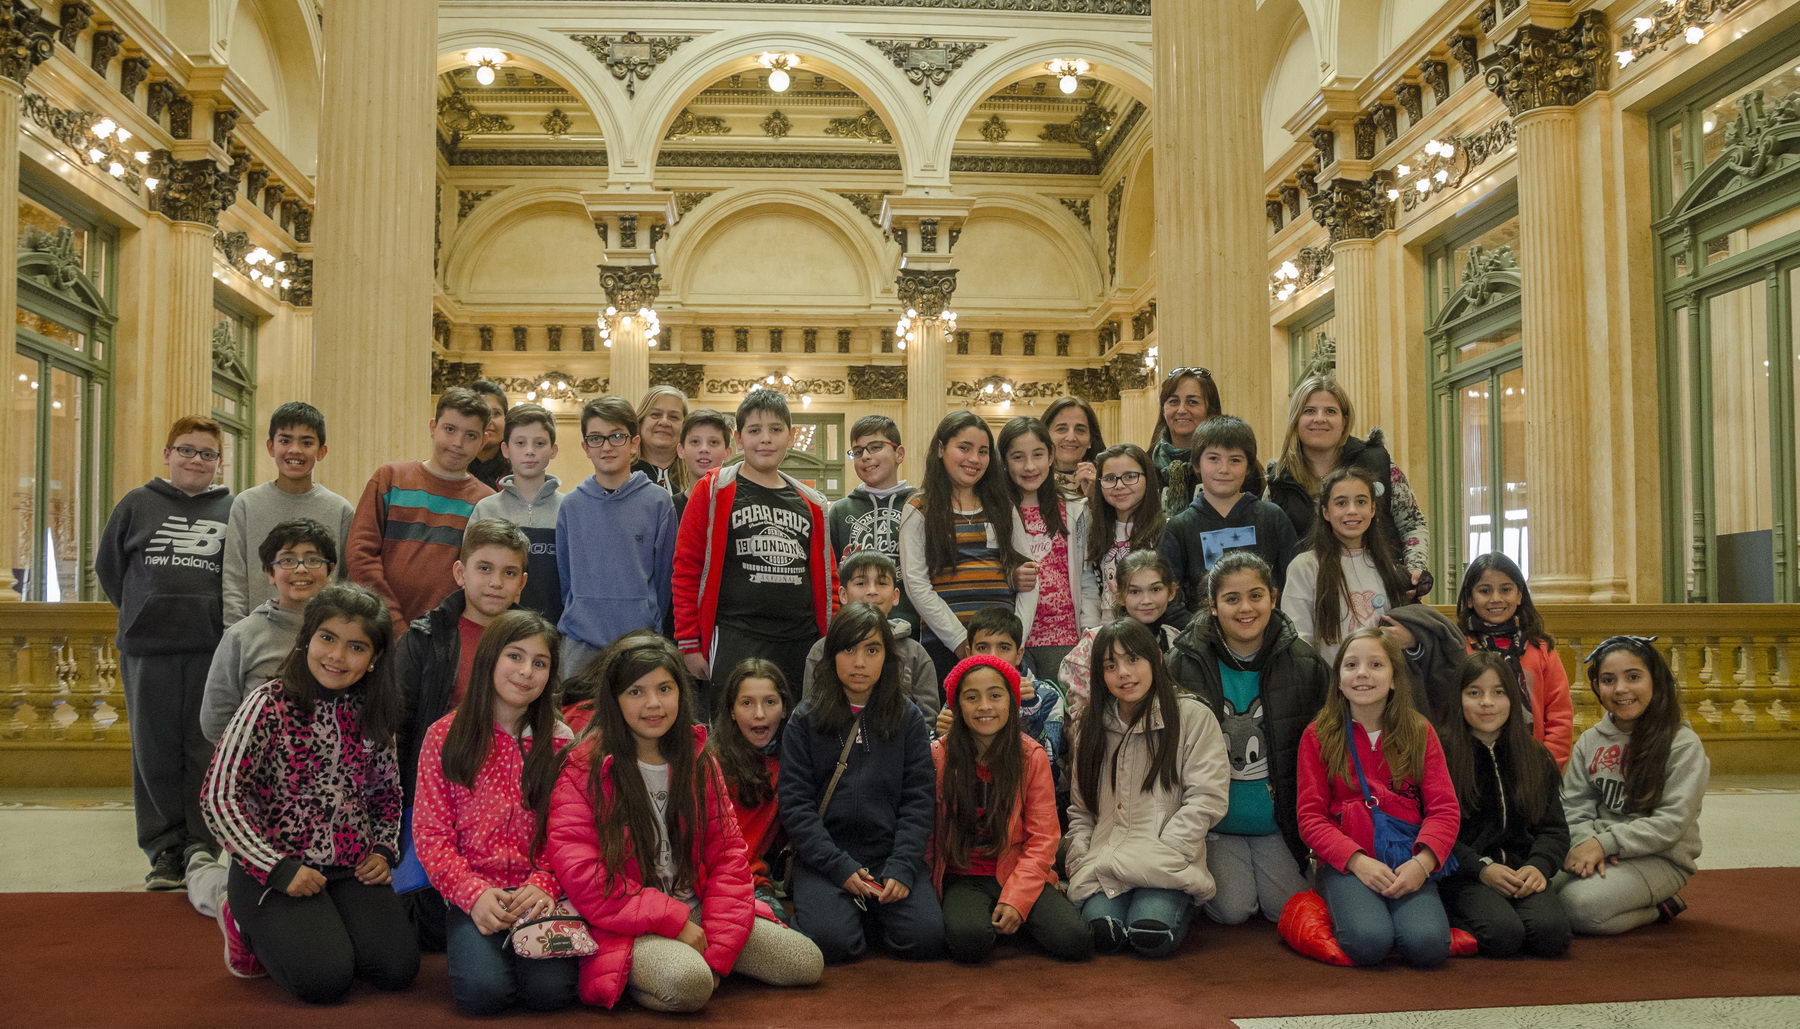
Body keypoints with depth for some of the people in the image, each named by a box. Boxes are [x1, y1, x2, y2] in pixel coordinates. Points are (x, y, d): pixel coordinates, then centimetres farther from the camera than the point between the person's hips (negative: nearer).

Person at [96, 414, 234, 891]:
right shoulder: (137, 504, 8)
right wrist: (138, 611, 13)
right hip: (146, 648, 2)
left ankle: (202, 843, 10)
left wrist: (220, 620, 3)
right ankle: (165, 849, 14)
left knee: (206, 751, 0)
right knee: (154, 753, 6)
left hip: (211, 650, -1)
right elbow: (107, 565, 16)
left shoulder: (234, 510, 4)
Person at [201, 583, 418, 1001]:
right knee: (325, 977, -22)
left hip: (351, 869, 5)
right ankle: (251, 926, 9)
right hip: (276, 869, -4)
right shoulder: (269, 704, -11)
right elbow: (218, 797, -14)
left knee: (397, 968, -15)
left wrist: (384, 849, 1)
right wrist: (278, 869, -18)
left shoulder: (373, 712, 6)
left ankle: (322, 927, 15)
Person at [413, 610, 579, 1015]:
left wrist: (544, 885, -18)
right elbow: (430, 833, 0)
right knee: (483, 992, -25)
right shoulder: (445, 736, 3)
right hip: (472, 890, 0)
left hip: (539, 890, 1)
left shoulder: (559, 742, 6)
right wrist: (473, 893, -15)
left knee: (550, 990, -23)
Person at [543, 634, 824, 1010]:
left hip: (695, 912, 6)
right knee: (687, 982, -35)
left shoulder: (697, 760, 7)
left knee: (807, 963, -5)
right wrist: (673, 921, -17)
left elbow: (727, 852, 4)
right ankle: (637, 975, -4)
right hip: (626, 928, -6)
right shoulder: (584, 770, -8)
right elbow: (580, 877, -15)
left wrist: (717, 948, -8)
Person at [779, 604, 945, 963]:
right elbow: (795, 803, -3)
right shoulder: (806, 720, 2)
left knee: (925, 937, -20)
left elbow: (918, 801, 2)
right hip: (823, 857, -1)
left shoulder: (908, 718, 6)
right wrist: (840, 866, -14)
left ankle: (873, 910, 11)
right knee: (831, 940, -25)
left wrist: (901, 868, -12)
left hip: (891, 853, 2)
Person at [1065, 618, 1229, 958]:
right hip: (1104, 864, 2)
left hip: (1167, 866, -2)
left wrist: (1158, 855, -12)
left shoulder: (1193, 717, 2)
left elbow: (1206, 799, -5)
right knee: (1102, 933, -27)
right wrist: (1081, 860, 1)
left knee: (1151, 935, -28)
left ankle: (1179, 905, 5)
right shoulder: (1090, 726, 16)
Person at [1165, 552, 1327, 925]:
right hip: (1214, 822, -2)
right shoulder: (1185, 664, -10)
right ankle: (1203, 871, 19)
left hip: (1276, 824, 2)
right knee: (1234, 909, -14)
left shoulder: (1303, 665, -4)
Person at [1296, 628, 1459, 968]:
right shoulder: (1318, 736, 5)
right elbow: (1310, 816, -1)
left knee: (1427, 945, -27)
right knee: (1368, 942, -30)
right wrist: (1357, 860, -17)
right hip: (1344, 863, -1)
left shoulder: (1419, 732, 9)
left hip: (1406, 863, 2)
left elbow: (1444, 809, 1)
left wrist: (1422, 861, -17)